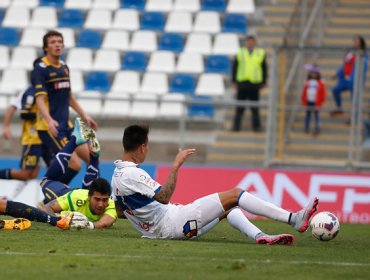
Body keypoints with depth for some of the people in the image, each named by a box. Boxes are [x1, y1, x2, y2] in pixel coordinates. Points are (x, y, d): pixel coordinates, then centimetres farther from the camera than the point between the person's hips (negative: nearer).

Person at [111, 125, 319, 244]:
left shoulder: (117, 175, 12)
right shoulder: (132, 174, -20)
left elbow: (120, 212, 23)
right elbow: (164, 197, -28)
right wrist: (176, 166, -26)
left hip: (156, 230, 10)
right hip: (171, 225, -10)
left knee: (228, 207, 18)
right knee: (234, 195, -9)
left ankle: (259, 236, -4)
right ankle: (295, 219, -11)